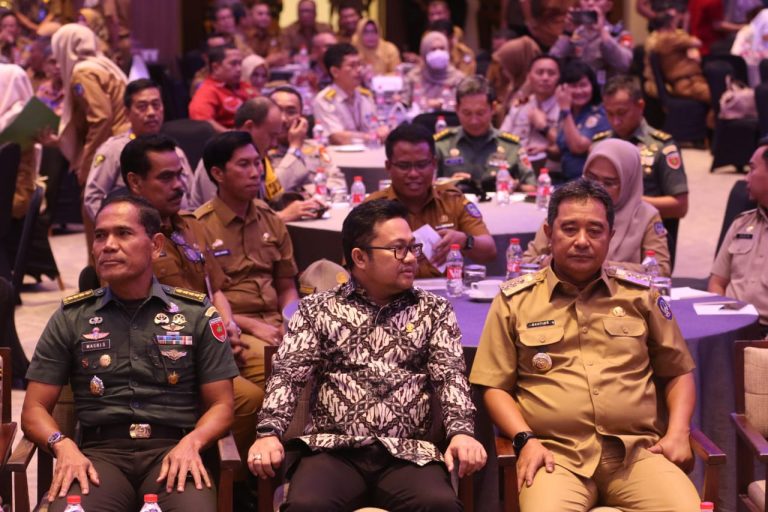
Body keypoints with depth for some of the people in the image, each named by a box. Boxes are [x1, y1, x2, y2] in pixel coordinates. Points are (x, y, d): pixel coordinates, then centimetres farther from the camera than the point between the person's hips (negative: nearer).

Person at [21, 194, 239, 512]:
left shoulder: (197, 314, 12)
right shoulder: (70, 319, 14)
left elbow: (221, 405, 11)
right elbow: (35, 409, 13)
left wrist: (191, 442, -11)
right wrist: (63, 446, -10)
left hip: (171, 450, 0)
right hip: (100, 453, 1)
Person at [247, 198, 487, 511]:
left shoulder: (434, 311, 16)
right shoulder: (317, 310, 13)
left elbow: (450, 375, 4)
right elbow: (288, 373, 3)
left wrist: (461, 431, -16)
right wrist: (269, 432, -15)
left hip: (407, 453, 1)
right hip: (333, 450, -1)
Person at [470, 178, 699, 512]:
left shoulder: (639, 295, 15)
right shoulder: (514, 300, 10)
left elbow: (678, 372, 22)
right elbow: (495, 386, 10)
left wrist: (678, 433, 6)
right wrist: (525, 440, -6)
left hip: (638, 451, 2)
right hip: (557, 454, -2)